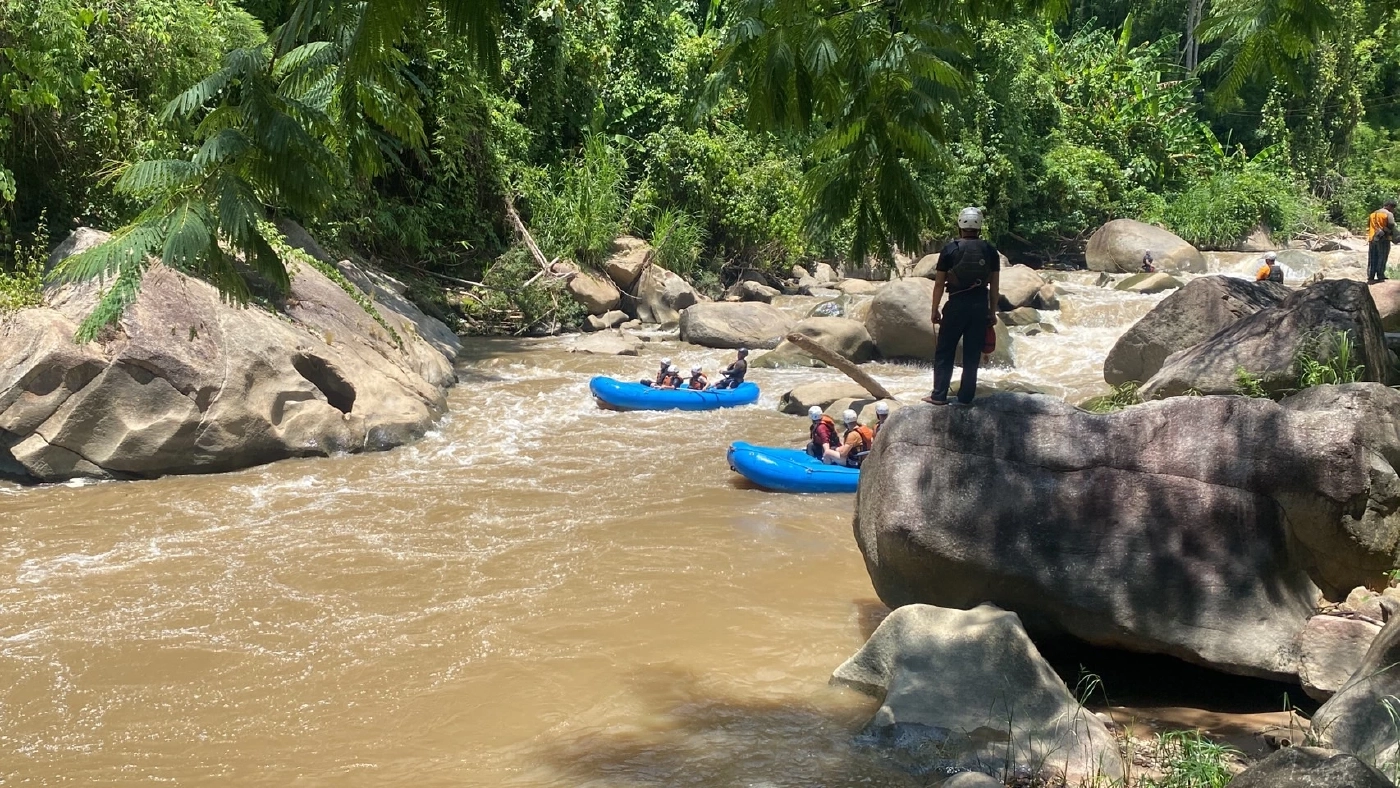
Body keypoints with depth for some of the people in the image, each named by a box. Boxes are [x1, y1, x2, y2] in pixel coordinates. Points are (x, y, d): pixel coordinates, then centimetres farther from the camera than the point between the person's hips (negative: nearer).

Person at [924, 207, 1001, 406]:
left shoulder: (950, 249, -3)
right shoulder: (990, 251, 4)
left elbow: (939, 283, -2)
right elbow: (995, 285, 5)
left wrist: (935, 310, 6)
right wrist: (992, 311, 14)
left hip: (957, 305, -2)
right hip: (980, 305, 2)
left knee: (944, 352, 7)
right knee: (972, 355, 8)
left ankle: (939, 395, 6)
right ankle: (966, 397, 9)